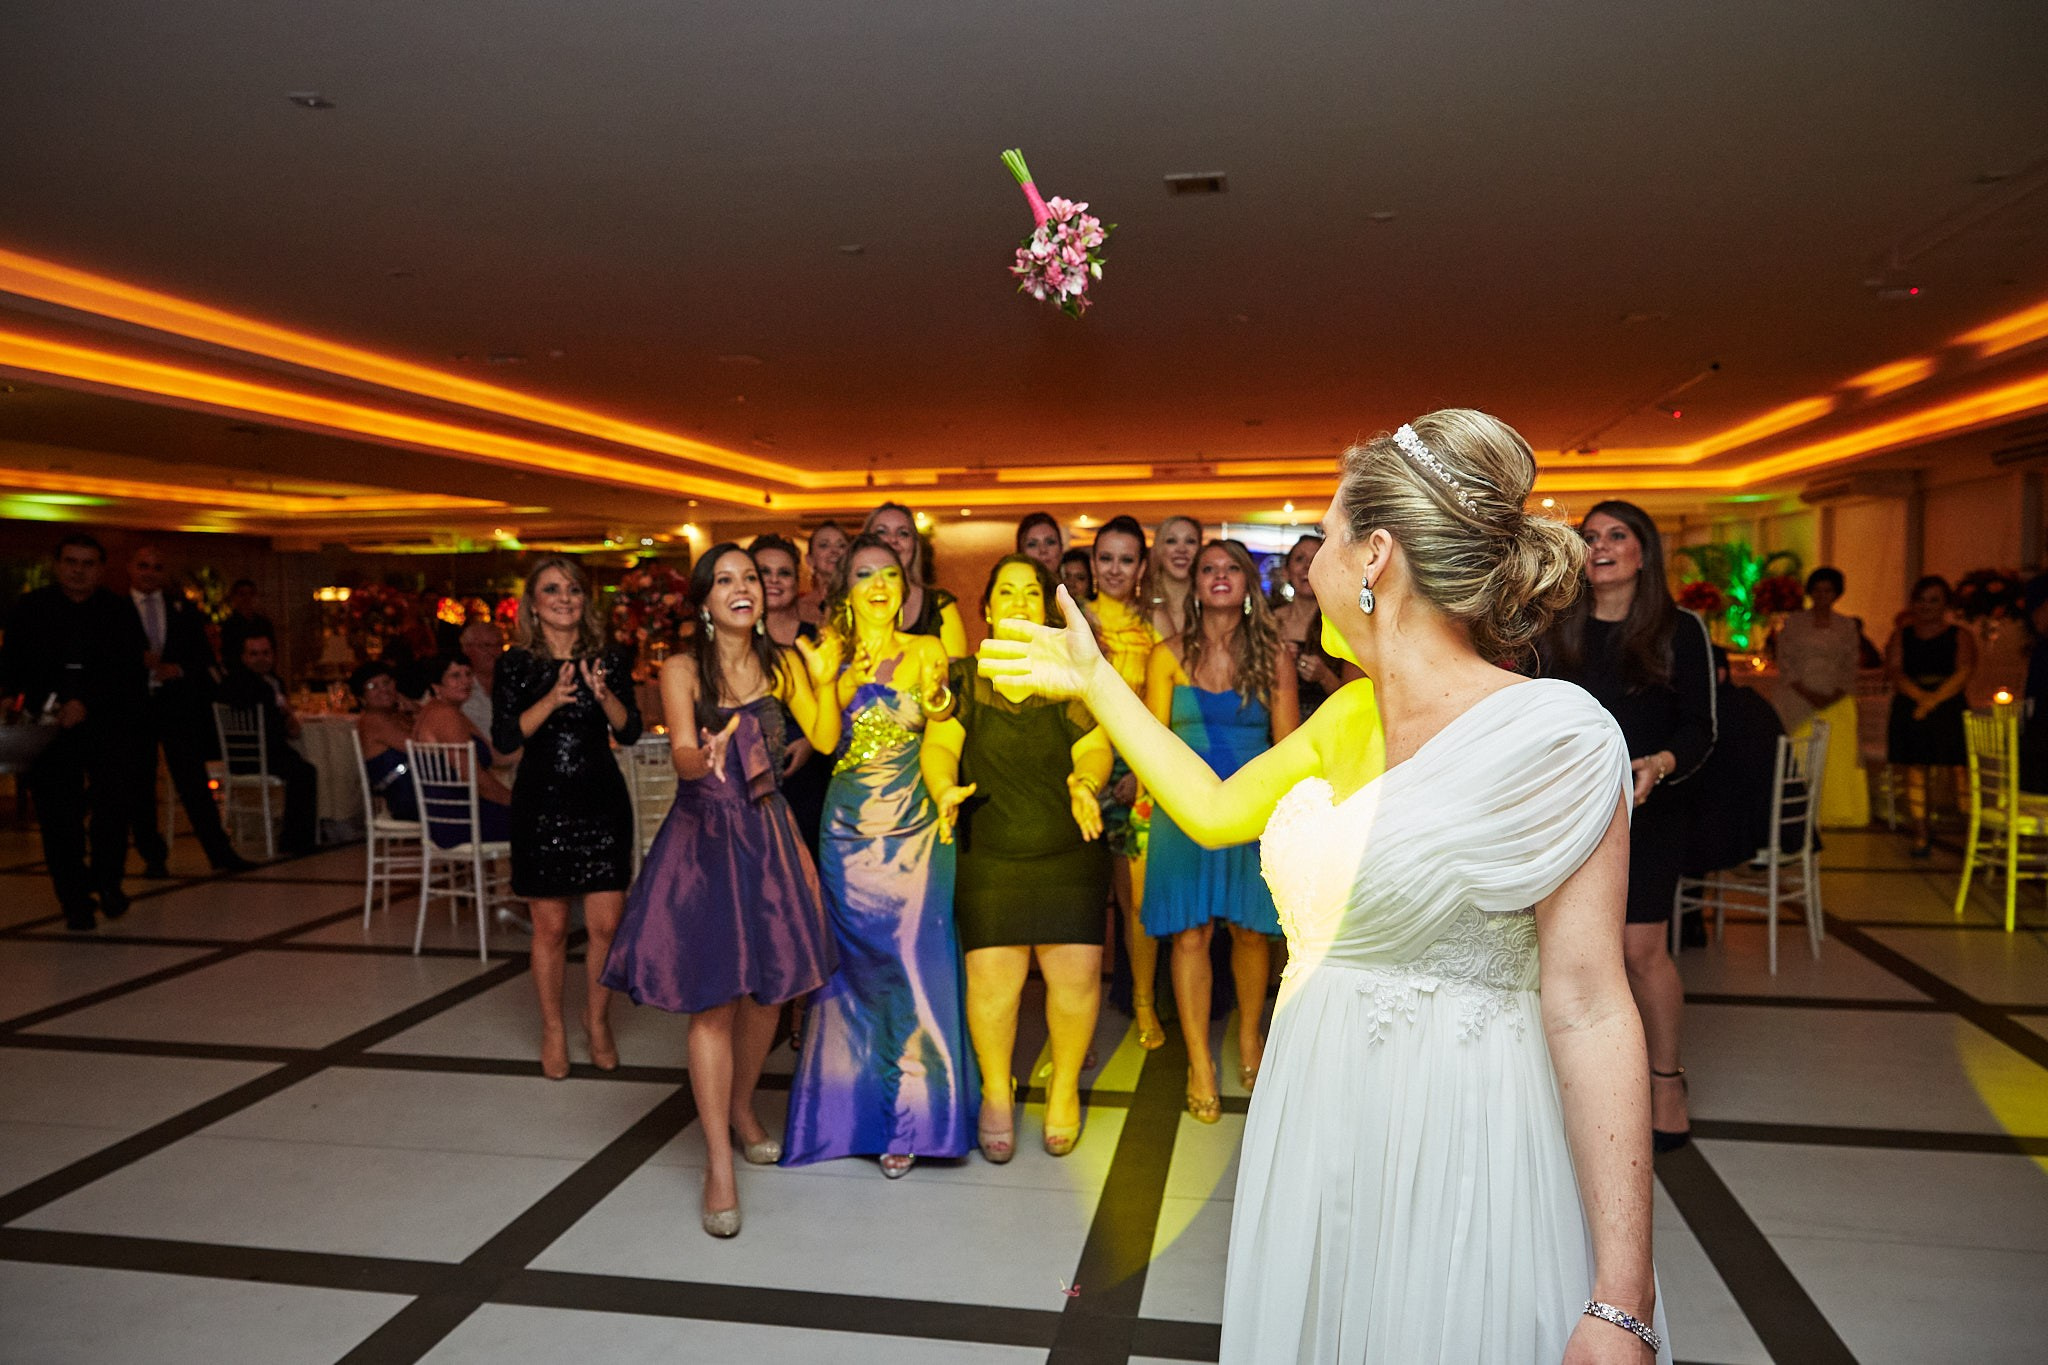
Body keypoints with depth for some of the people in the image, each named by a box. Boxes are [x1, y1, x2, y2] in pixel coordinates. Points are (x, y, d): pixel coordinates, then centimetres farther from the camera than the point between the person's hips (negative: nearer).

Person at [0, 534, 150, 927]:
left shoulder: (120, 613, 4)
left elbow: (130, 675, -3)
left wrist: (87, 704, -16)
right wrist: (43, 705, -10)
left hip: (108, 726, -1)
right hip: (50, 729, 1)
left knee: (116, 801, -13)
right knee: (58, 816, -1)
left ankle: (107, 879, 10)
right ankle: (76, 902, 9)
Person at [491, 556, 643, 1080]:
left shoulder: (609, 660, 4)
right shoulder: (516, 664, 0)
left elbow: (630, 732, -2)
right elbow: (505, 738, -9)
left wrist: (603, 694, -20)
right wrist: (552, 700, -22)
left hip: (602, 802, 1)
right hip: (541, 805, -1)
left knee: (606, 924, 0)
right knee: (550, 927, 5)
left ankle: (597, 1018, 25)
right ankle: (553, 1029, 24)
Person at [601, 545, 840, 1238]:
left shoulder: (780, 664, 4)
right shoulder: (682, 668, -7)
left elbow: (827, 739, 6)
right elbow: (683, 755, -24)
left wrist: (825, 678, -6)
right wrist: (704, 760, -40)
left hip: (768, 835, 4)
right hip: (703, 839, -4)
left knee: (766, 990, 11)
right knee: (713, 1001, -5)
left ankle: (741, 1108, 37)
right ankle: (719, 1166, 3)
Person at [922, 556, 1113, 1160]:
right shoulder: (963, 677, 8)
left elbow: (1096, 748, -2)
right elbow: (939, 744, -4)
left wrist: (1087, 781, -23)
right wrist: (946, 789, -24)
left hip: (1070, 854, 0)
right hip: (989, 856, 0)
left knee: (1076, 972, -5)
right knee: (992, 975, -7)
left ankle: (1065, 1087, 20)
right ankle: (996, 1091, 18)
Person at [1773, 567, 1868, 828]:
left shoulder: (1847, 626, 10)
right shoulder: (1794, 623, 6)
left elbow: (1849, 668, 7)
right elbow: (1785, 664, 0)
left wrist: (1834, 696, -9)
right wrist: (1807, 694, -11)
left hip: (1836, 701, 2)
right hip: (1799, 702, -2)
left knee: (1839, 756, -3)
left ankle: (1837, 814, 3)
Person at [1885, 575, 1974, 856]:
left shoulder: (1960, 637, 7)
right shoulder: (1901, 635, 13)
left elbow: (1963, 674, -7)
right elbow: (1894, 670, 0)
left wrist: (1933, 701, -19)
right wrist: (1920, 695, -18)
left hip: (1949, 712, -2)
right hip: (1909, 711, 2)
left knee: (1958, 771, -8)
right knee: (1916, 773, 0)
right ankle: (1921, 837, 5)